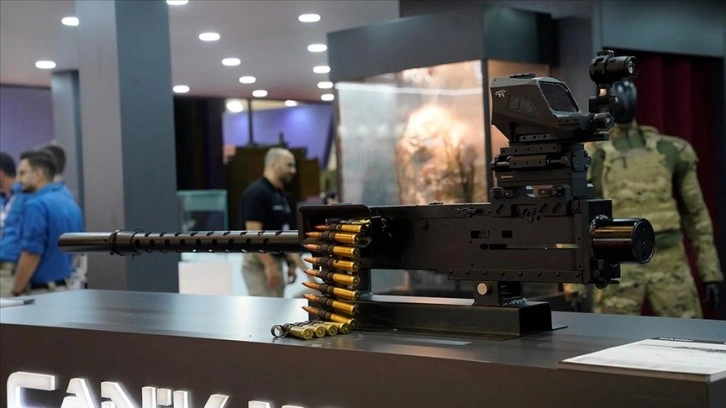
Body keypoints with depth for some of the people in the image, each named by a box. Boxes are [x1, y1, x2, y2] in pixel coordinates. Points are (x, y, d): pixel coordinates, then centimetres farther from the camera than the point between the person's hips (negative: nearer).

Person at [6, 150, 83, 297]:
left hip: (42, 290, -8)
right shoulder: (71, 204, 11)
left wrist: (16, 291, -10)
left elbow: (32, 254, -18)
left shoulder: (37, 204, -14)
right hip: (67, 287, 8)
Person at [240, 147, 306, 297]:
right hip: (259, 263, -10)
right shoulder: (256, 192, -15)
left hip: (275, 261, 10)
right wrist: (269, 265, -25)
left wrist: (291, 264, 17)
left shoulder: (280, 195, 15)